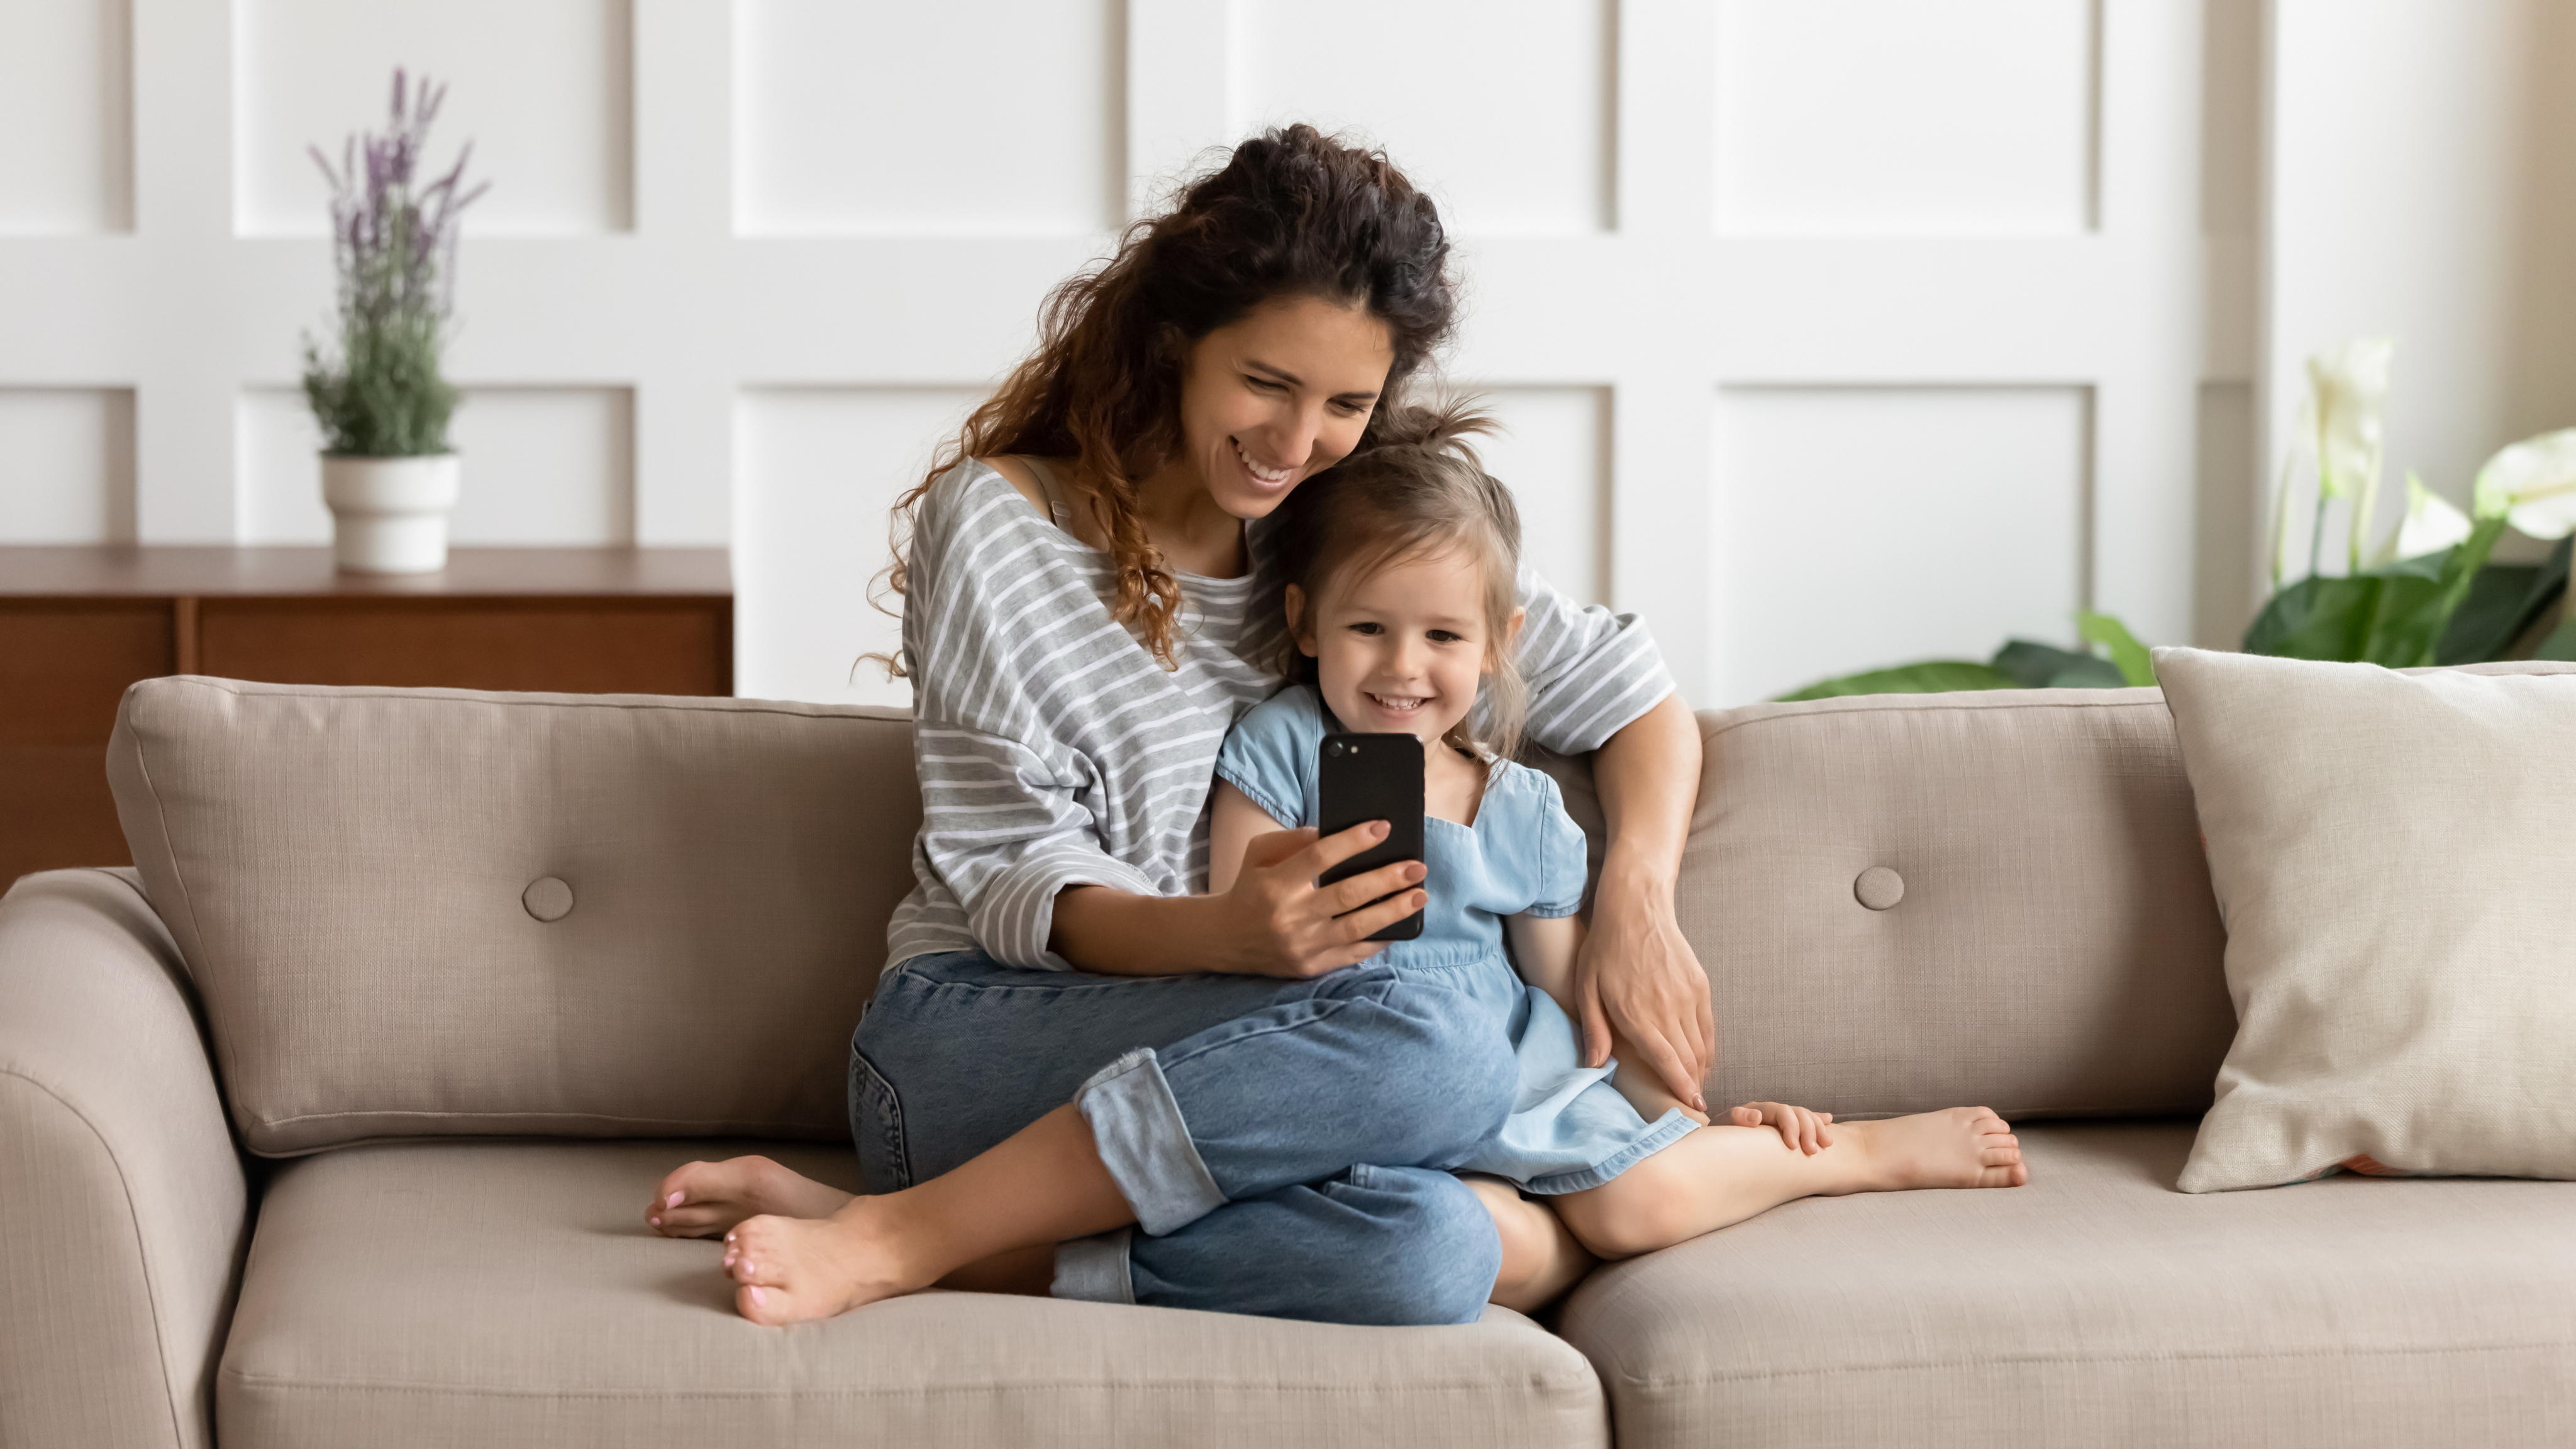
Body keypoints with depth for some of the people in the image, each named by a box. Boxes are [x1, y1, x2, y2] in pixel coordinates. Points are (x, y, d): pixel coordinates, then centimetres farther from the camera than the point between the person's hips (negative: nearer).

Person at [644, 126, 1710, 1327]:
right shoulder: (995, 520, -3)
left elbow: (1634, 696, 18)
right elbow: (1012, 883, -7)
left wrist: (1636, 898, -2)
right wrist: (1227, 935, -28)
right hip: (969, 1037, -4)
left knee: (1428, 1257, -34)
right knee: (1434, 1048, -34)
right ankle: (891, 1239, -27)